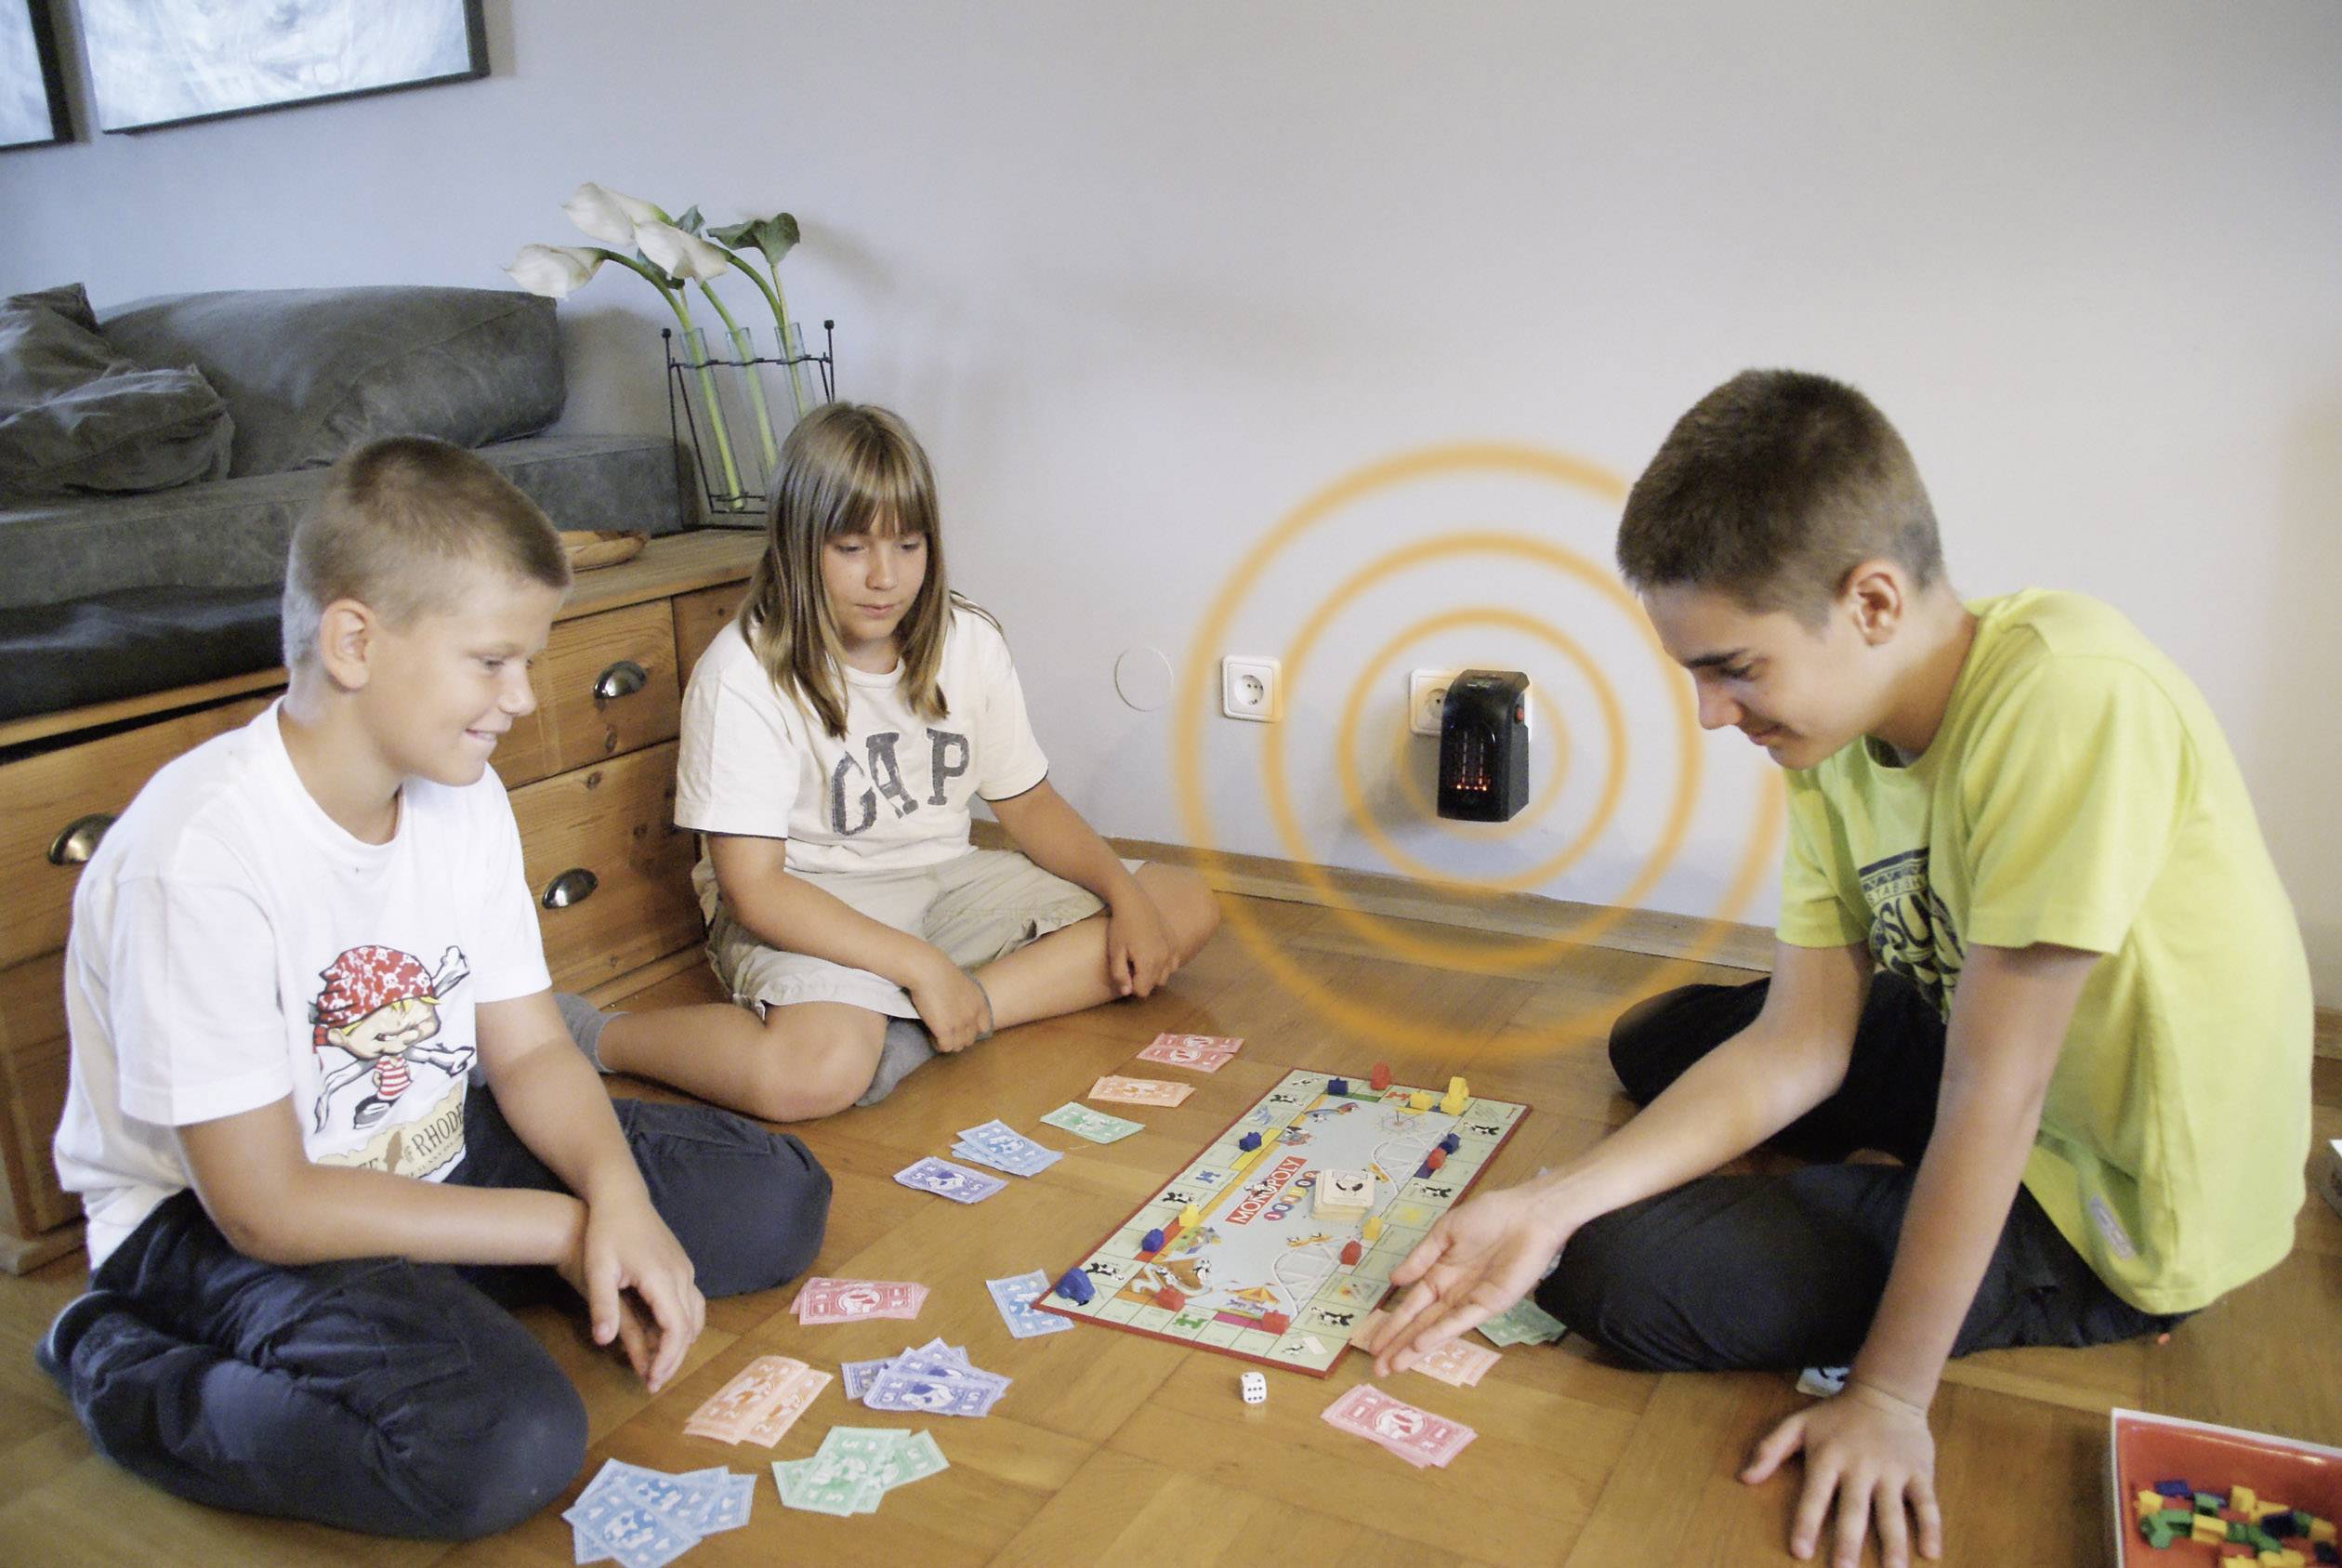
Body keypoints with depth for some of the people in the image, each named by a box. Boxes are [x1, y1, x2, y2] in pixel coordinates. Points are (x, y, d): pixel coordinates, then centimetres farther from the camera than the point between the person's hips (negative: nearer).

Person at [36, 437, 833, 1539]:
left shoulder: (464, 798, -5)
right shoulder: (199, 857, -27)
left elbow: (529, 1050, 0)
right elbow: (266, 1205, -24)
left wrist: (617, 1197, -20)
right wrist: (561, 1226, -19)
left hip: (433, 1154, 7)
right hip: (211, 1221, -6)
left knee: (777, 1199, -3)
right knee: (506, 1444, -31)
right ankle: (122, 1371, -6)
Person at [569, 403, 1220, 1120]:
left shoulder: (969, 643, 1)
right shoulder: (744, 673, -15)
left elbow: (1027, 802, 9)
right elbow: (752, 888, -19)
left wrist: (1126, 893, -9)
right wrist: (919, 964, -27)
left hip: (943, 883, 7)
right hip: (806, 911, -7)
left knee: (1186, 905, -7)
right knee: (819, 1071, -39)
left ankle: (919, 1028, -21)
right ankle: (598, 1038, -12)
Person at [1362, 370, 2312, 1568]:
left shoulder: (2066, 698, -32)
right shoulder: (1836, 739, -6)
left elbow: (1992, 1089, -28)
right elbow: (1801, 1043, -7)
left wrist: (1889, 1400, -20)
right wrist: (1552, 1202, -18)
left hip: (2110, 1210, -8)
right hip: (1992, 1075, 8)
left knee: (1619, 1273, -15)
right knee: (1657, 1041, 17)